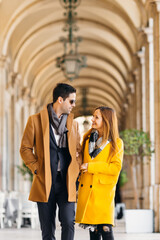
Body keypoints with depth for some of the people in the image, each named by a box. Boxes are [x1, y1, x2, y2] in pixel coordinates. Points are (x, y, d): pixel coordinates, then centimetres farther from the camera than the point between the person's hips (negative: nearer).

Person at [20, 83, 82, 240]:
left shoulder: (73, 123, 14)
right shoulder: (36, 120, 2)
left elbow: (78, 150, 20)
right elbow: (25, 148, 3)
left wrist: (75, 171, 4)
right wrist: (36, 169, -7)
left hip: (66, 182, 2)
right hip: (45, 182, -2)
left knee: (68, 223, -11)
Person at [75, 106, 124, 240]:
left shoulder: (116, 143, -1)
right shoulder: (88, 138, 15)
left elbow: (116, 167, -10)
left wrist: (91, 167, -12)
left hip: (103, 191, -5)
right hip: (86, 189, 5)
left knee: (105, 229, -13)